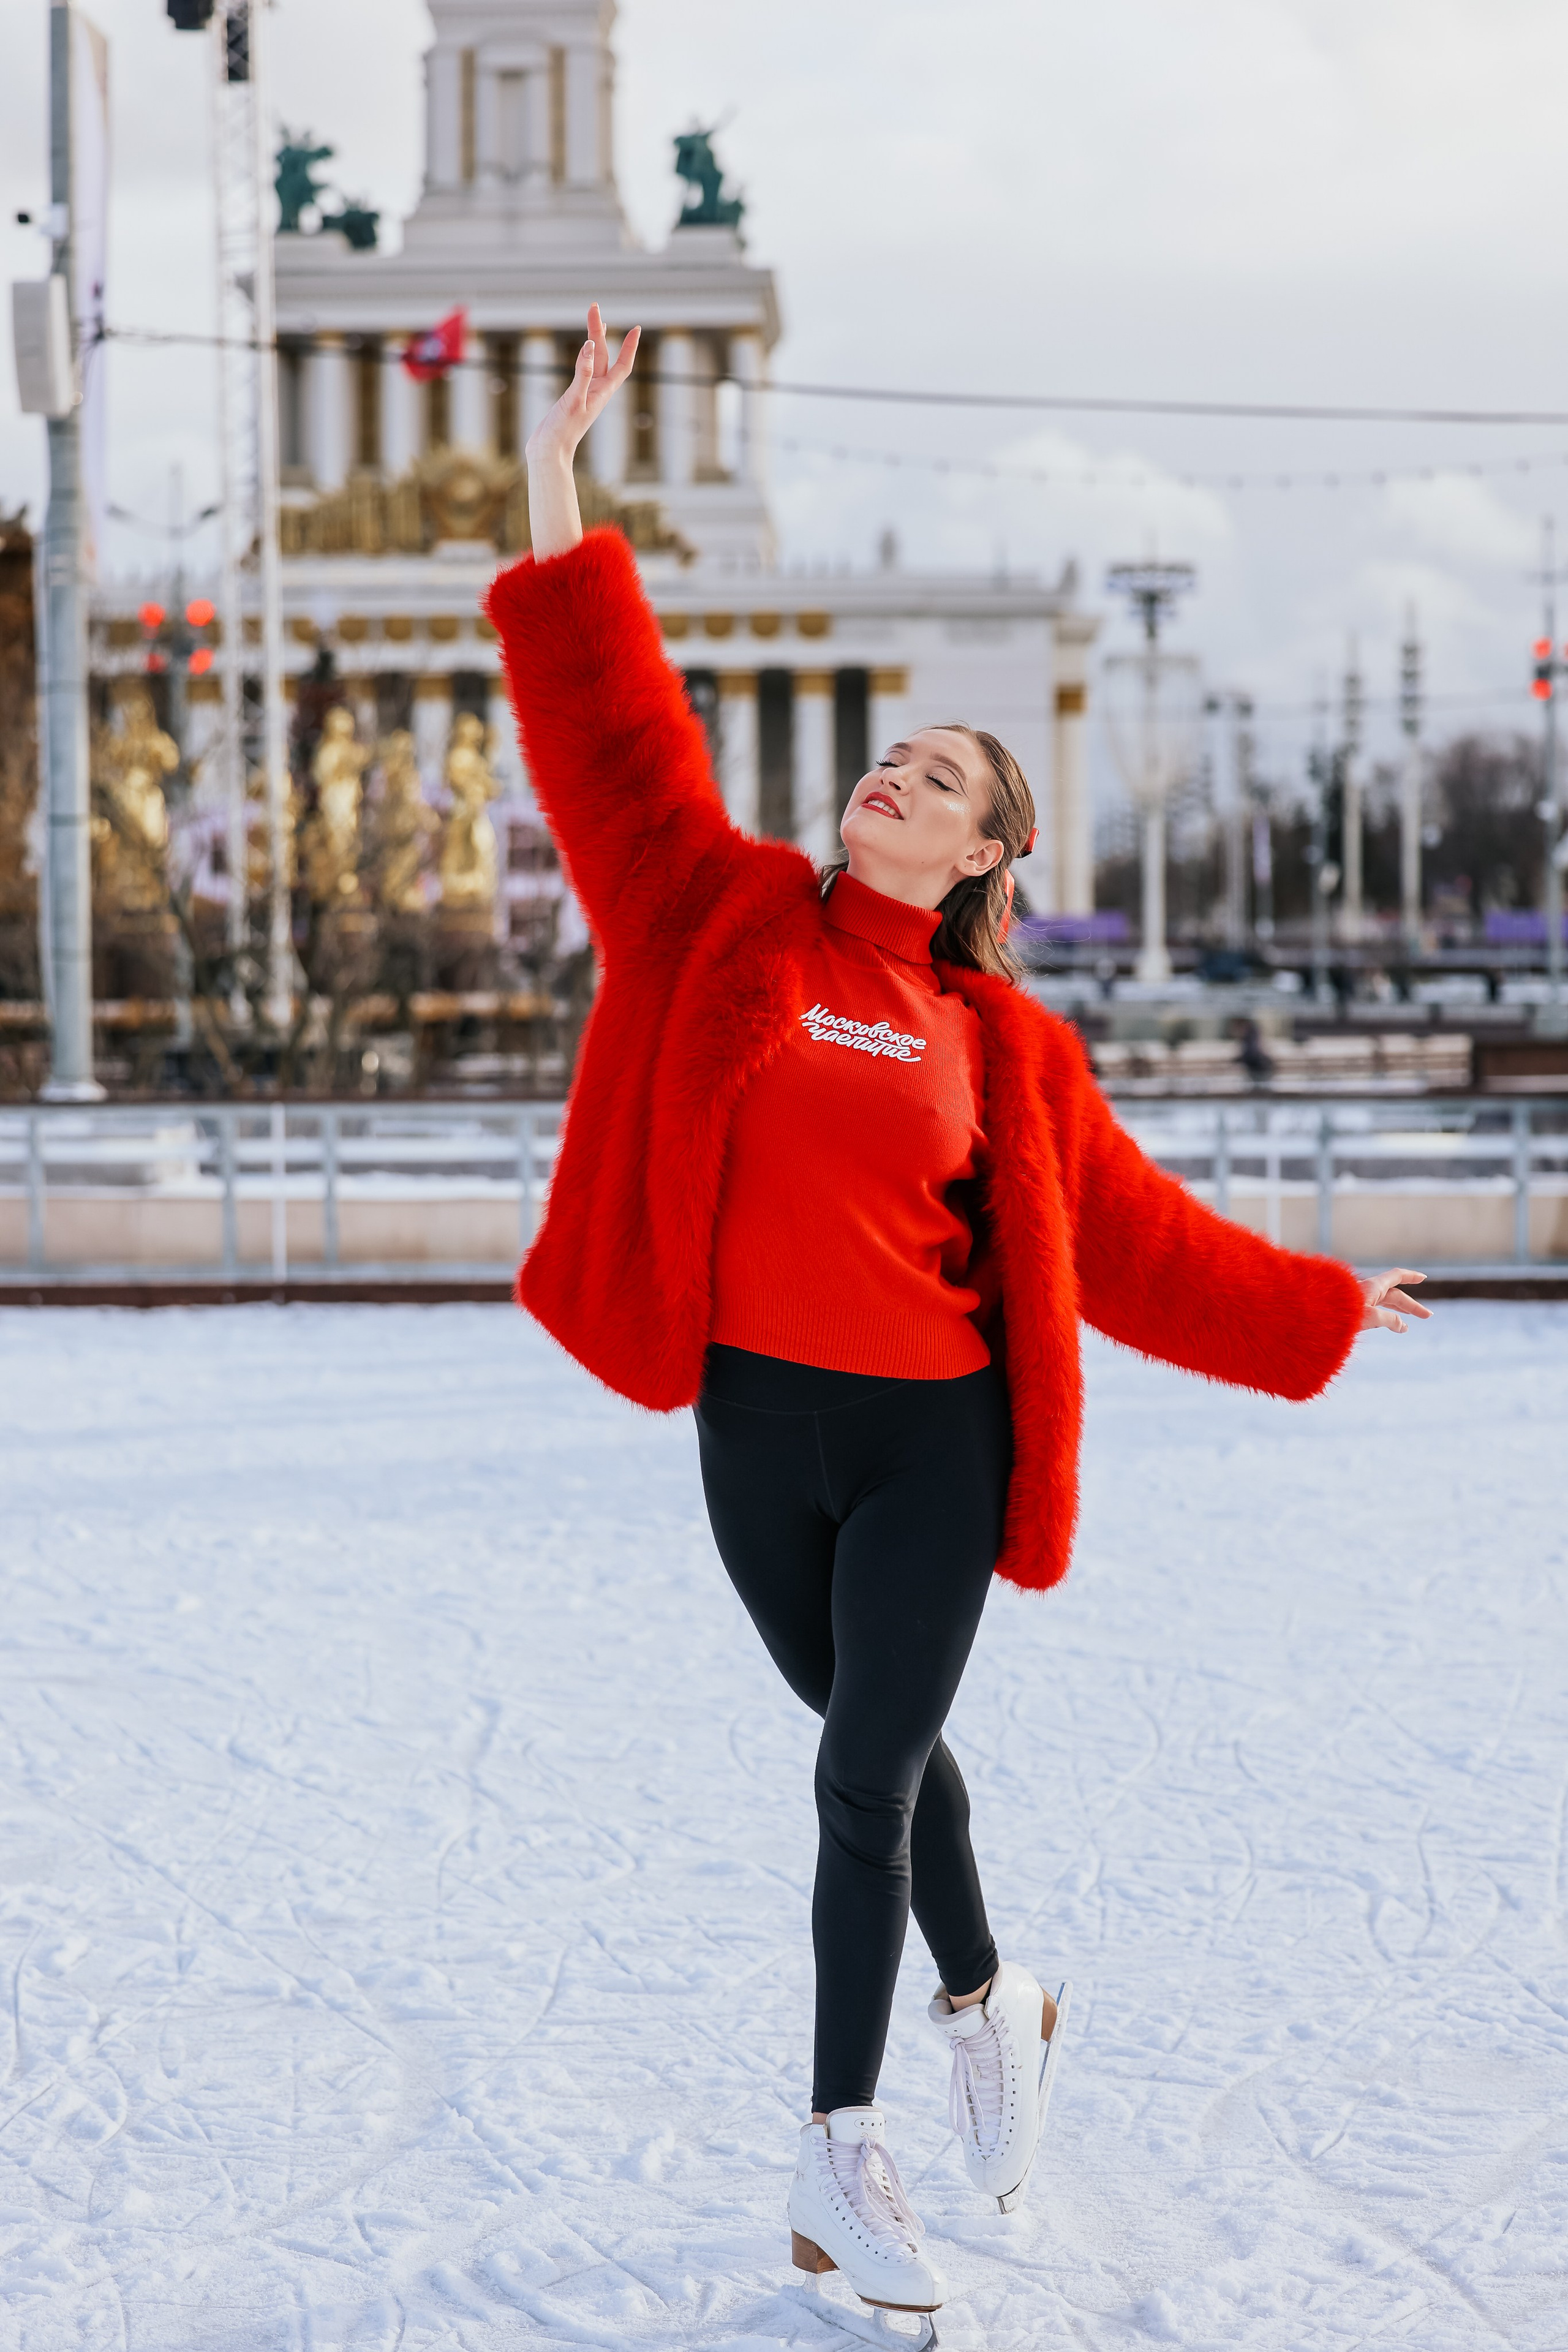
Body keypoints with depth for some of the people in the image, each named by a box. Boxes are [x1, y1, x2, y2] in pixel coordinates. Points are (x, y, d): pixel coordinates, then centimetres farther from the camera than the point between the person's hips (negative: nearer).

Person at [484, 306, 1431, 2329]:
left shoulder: (1000, 1040, 3)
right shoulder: (731, 913, 2)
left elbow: (1122, 1228, 14)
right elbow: (609, 719, -2)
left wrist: (1311, 1309, 18)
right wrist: (554, 470, -8)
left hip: (937, 1437, -1)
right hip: (756, 1425, 1)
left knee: (866, 1769, -3)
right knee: (878, 1742, 16)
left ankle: (842, 2144, 8)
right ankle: (988, 1997, 41)